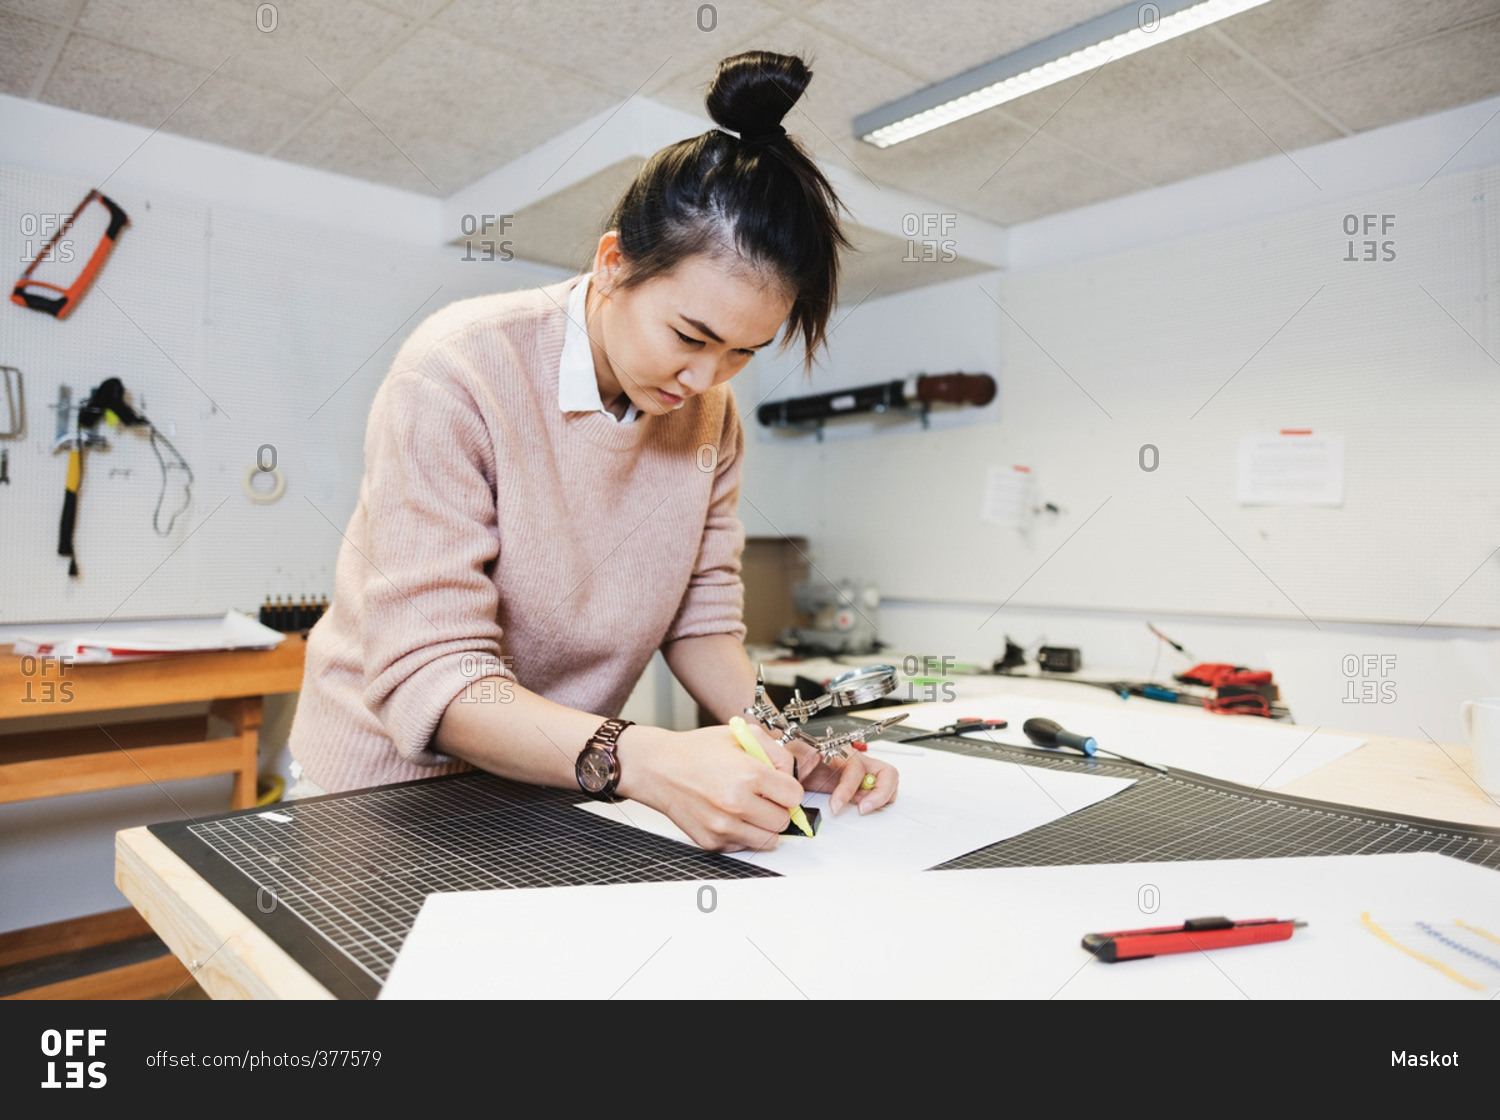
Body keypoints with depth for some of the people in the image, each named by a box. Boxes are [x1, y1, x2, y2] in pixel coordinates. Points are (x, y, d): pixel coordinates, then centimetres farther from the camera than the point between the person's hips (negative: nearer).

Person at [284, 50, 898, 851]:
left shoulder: (711, 414, -4)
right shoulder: (458, 374, -20)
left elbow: (701, 619, 1)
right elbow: (427, 676, -24)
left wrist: (778, 740, -17)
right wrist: (642, 761, -37)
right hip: (393, 781, -3)